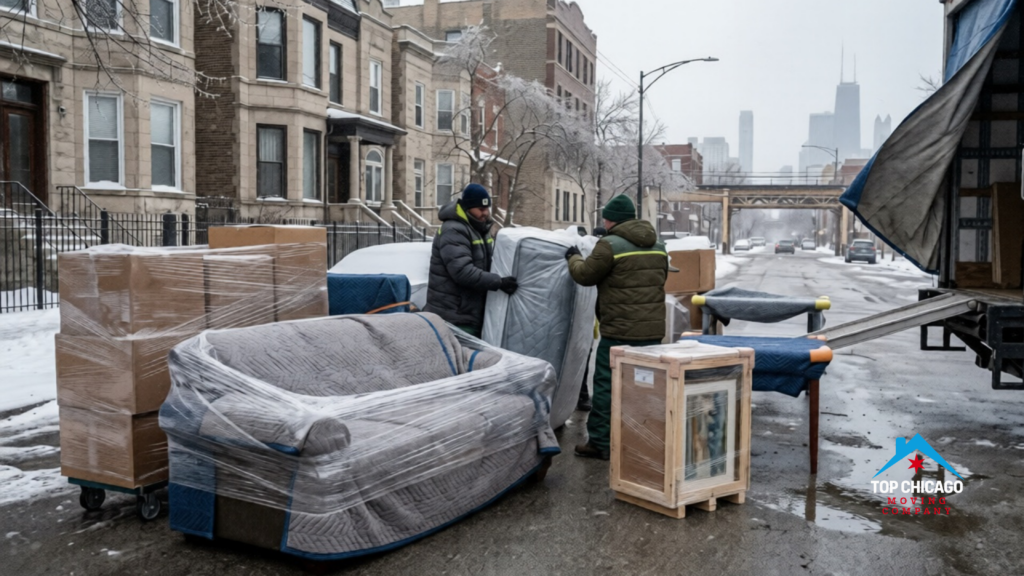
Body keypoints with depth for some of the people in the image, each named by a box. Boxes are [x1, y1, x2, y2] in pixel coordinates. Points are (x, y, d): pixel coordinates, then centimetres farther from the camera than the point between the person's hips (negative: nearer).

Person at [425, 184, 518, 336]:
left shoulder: (481, 229, 16)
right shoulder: (453, 231, -17)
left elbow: (488, 264, 28)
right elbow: (462, 271, -28)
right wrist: (499, 282, -28)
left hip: (472, 314, 10)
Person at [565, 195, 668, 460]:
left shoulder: (610, 245, -11)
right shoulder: (658, 246, 12)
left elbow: (585, 275, -2)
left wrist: (574, 258, 17)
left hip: (620, 331, -7)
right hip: (653, 329, 7)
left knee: (607, 385, 1)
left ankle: (600, 442, 6)